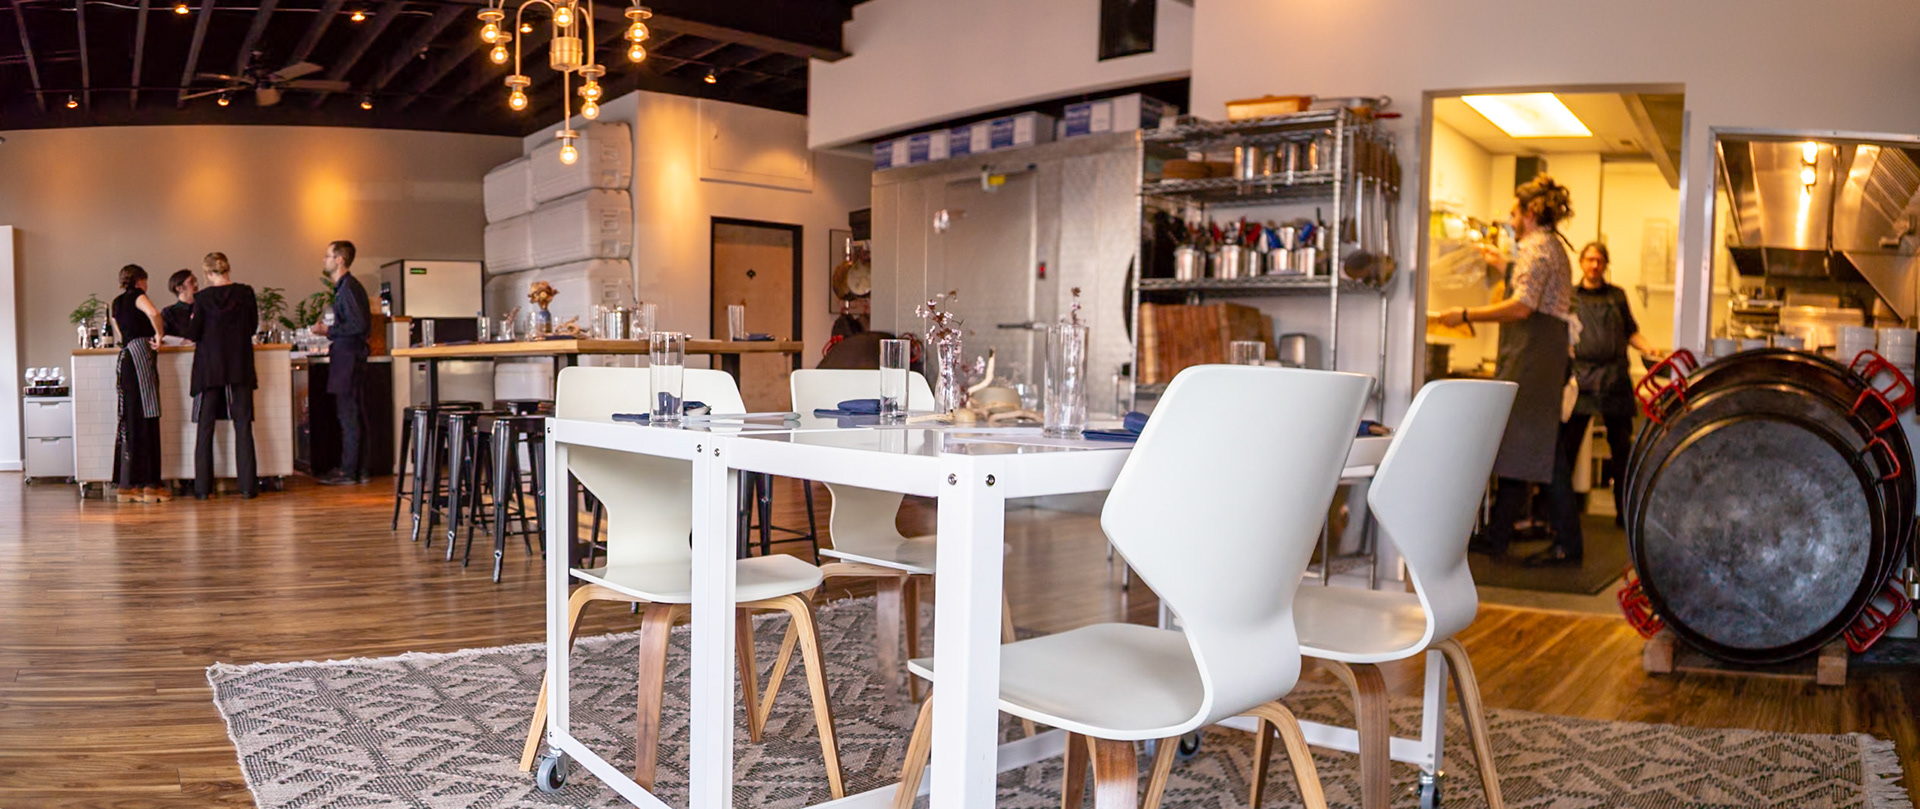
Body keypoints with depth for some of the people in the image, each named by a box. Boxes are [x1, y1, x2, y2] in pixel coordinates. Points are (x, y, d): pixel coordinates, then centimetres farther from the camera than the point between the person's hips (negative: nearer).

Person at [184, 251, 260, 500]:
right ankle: (248, 486, 0)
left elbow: (193, 334, -5)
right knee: (243, 425, 4)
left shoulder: (202, 298, -6)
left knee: (204, 427, 7)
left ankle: (202, 487, 8)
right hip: (240, 367, 1)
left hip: (209, 367, -1)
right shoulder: (245, 293, -2)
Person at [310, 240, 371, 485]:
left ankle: (348, 471, -3)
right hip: (349, 357, 10)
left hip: (349, 357, -10)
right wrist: (329, 330, 15)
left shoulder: (349, 288, -13)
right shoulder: (343, 287, 18)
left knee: (348, 415, -7)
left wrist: (328, 330, -13)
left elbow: (359, 324, -20)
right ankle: (359, 469, 14)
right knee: (355, 414, 10)